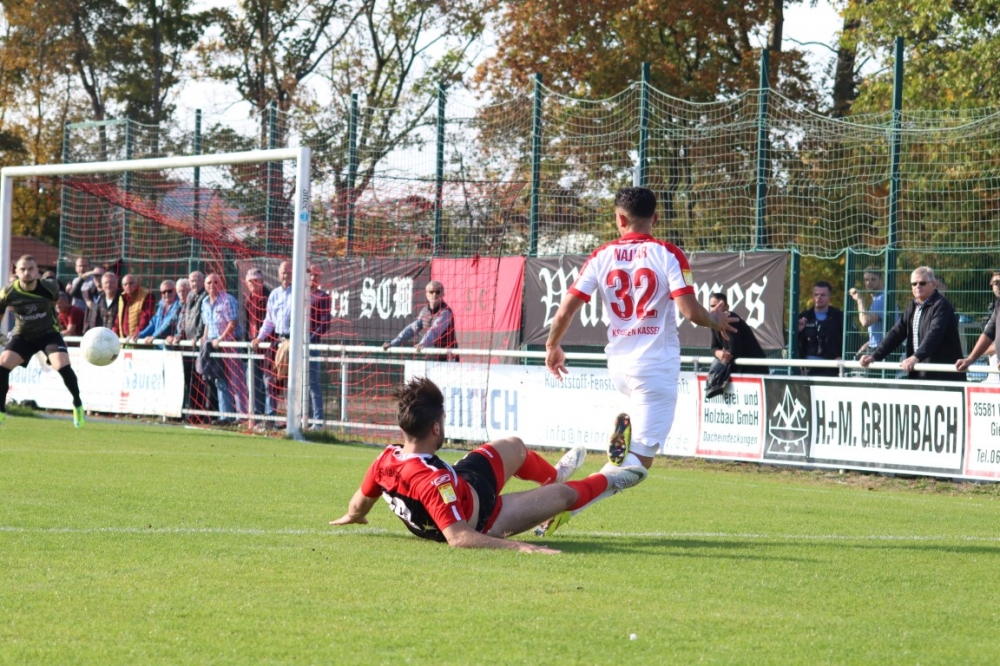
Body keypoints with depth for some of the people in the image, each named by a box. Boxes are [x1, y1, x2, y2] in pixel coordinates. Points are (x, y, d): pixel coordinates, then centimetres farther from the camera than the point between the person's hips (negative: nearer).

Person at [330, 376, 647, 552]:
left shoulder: (386, 460, -25)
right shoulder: (432, 480, -47)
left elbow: (359, 504, -6)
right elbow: (457, 538, -48)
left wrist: (351, 517, 18)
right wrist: (517, 547, -51)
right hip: (479, 519, -7)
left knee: (514, 447, 22)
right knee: (565, 493, 13)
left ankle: (554, 474, 56)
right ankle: (609, 480, 48)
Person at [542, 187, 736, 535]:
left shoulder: (602, 256, 2)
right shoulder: (668, 255, -7)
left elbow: (565, 310, -1)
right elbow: (691, 312, -15)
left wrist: (552, 346, 16)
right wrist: (716, 320, 7)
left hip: (618, 364, 5)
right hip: (656, 367, -4)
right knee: (638, 463, -4)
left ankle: (625, 427, 1)